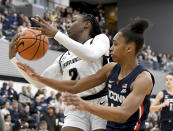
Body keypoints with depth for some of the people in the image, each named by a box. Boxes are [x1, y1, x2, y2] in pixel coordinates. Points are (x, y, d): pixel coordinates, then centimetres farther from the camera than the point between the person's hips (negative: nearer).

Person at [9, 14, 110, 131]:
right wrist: (13, 58, 9)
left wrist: (56, 34, -17)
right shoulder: (63, 58, 19)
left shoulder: (100, 38, 6)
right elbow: (40, 82, 15)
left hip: (101, 103, -4)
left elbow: (91, 55, -18)